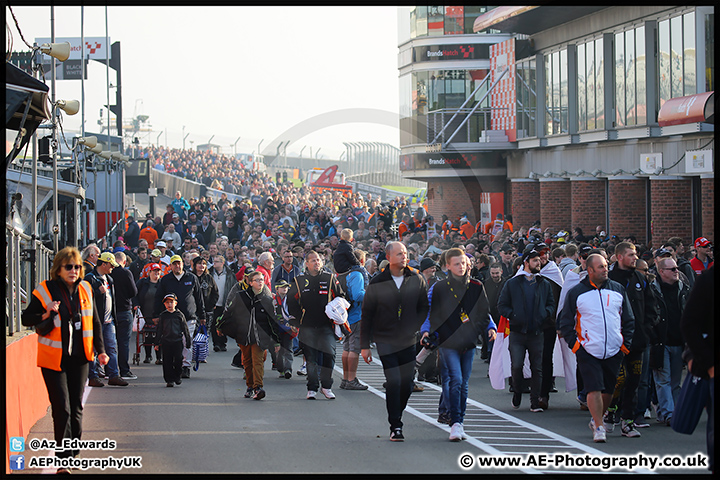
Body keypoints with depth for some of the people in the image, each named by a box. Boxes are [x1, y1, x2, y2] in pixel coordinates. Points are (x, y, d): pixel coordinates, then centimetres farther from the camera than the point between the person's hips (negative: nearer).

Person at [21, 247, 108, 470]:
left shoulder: (85, 289, 6)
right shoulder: (45, 291, -8)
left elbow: (95, 323, 14)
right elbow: (26, 318, -2)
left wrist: (100, 350, 8)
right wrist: (45, 315, -20)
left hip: (79, 359, 4)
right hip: (54, 359, -4)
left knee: (76, 408, 11)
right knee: (62, 409, -9)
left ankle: (73, 453, 25)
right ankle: (63, 459, -5)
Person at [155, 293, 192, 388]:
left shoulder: (179, 315, 4)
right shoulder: (162, 316, 7)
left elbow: (185, 329, 8)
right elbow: (159, 330, 10)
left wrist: (188, 342, 7)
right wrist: (157, 343, 6)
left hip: (178, 341, -1)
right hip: (166, 342, 1)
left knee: (178, 360, -5)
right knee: (167, 362, -1)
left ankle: (178, 376, 16)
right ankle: (169, 380, 6)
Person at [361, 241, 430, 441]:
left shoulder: (416, 280, 1)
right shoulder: (377, 283, -4)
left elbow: (424, 307, 12)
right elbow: (366, 315, 0)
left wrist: (416, 327, -4)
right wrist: (364, 345, -2)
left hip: (408, 340, 3)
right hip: (385, 340, -3)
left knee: (407, 384, 3)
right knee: (394, 382, -12)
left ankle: (396, 416, 25)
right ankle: (395, 426, -5)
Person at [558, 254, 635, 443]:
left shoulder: (618, 290, 8)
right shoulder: (576, 293, -1)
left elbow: (628, 320, 15)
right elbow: (565, 322, 5)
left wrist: (626, 343, 5)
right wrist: (575, 345, -4)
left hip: (614, 351, 3)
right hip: (588, 352, -3)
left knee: (609, 390, 10)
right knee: (594, 389, -11)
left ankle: (597, 419, 30)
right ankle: (599, 427, -7)